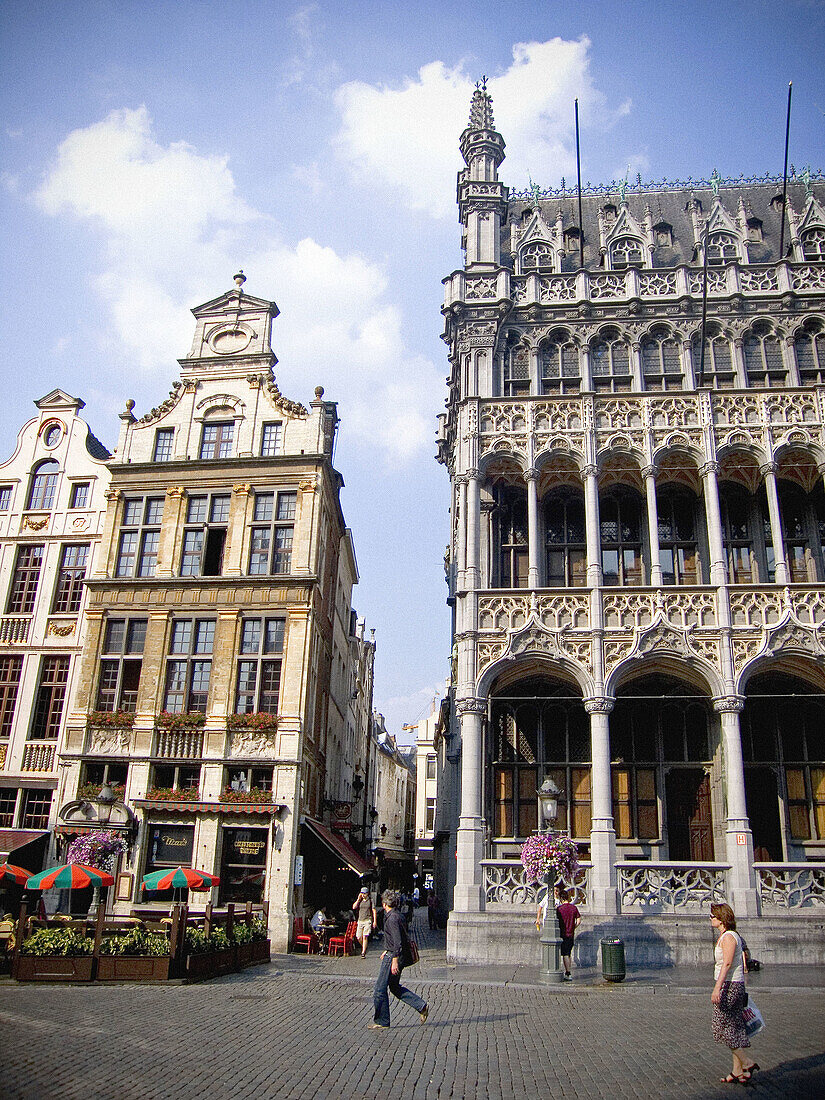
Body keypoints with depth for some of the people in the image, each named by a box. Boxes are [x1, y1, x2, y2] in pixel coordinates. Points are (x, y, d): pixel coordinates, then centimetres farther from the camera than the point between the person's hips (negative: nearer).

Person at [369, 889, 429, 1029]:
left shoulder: (392, 919, -18)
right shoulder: (397, 915, 12)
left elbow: (398, 942, -24)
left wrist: (395, 960, -24)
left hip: (393, 956, -10)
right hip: (393, 955, 10)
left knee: (380, 989, 0)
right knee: (394, 987, 18)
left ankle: (382, 1022, 9)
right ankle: (421, 1006, 17)